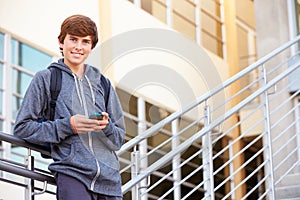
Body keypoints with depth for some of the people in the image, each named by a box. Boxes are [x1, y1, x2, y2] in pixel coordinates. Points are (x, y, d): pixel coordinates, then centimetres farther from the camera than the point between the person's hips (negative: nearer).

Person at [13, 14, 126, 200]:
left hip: (110, 175, 4)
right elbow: (22, 127, 2)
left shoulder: (103, 83, 20)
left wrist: (107, 127, -3)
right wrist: (68, 125, -8)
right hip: (72, 173, -4)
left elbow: (120, 138, 20)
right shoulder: (46, 78, 9)